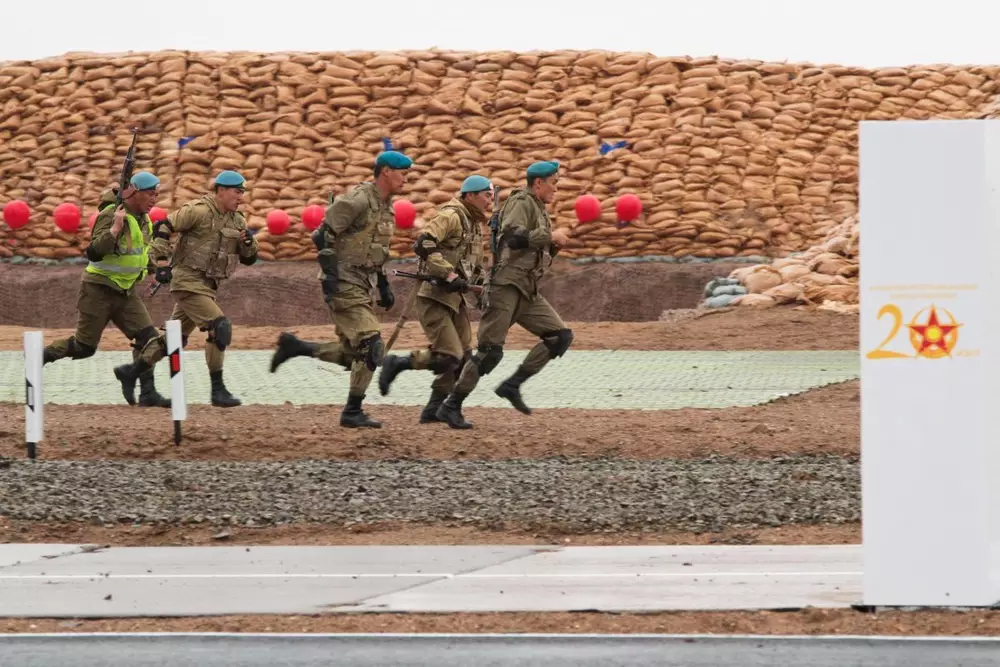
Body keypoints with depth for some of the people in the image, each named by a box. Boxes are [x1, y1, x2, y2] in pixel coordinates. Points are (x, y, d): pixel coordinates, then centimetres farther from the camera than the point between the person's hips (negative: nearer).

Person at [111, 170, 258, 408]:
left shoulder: (237, 221, 10)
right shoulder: (199, 211, -12)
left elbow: (249, 259, 14)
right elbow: (162, 227, -13)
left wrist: (248, 242, -8)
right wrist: (162, 262, -19)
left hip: (209, 285, 8)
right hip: (188, 281, -8)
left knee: (175, 336, 15)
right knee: (220, 328, -18)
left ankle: (134, 370, 30)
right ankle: (218, 390, -14)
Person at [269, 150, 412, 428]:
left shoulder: (386, 206, 15)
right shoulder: (358, 200, -14)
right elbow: (324, 235, -18)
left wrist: (384, 286, 20)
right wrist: (329, 273, -23)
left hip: (363, 286, 9)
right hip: (344, 283, -9)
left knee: (354, 355, 8)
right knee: (370, 346, -13)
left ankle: (293, 347, 20)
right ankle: (353, 413, -5)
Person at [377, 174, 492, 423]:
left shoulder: (475, 224, 17)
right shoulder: (451, 216, -12)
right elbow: (423, 245, -26)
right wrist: (448, 274, -28)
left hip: (457, 298, 10)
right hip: (434, 297, -10)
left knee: (463, 358, 7)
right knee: (448, 356, -16)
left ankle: (434, 409, 14)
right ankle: (396, 364, 0)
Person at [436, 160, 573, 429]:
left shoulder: (541, 213, 22)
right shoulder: (521, 203, -6)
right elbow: (513, 237, -24)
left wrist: (554, 245, 8)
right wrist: (550, 236, -16)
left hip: (528, 291, 9)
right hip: (506, 285, -9)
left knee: (561, 336, -3)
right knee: (490, 351, -11)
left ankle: (512, 386, -1)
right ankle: (451, 406, -3)